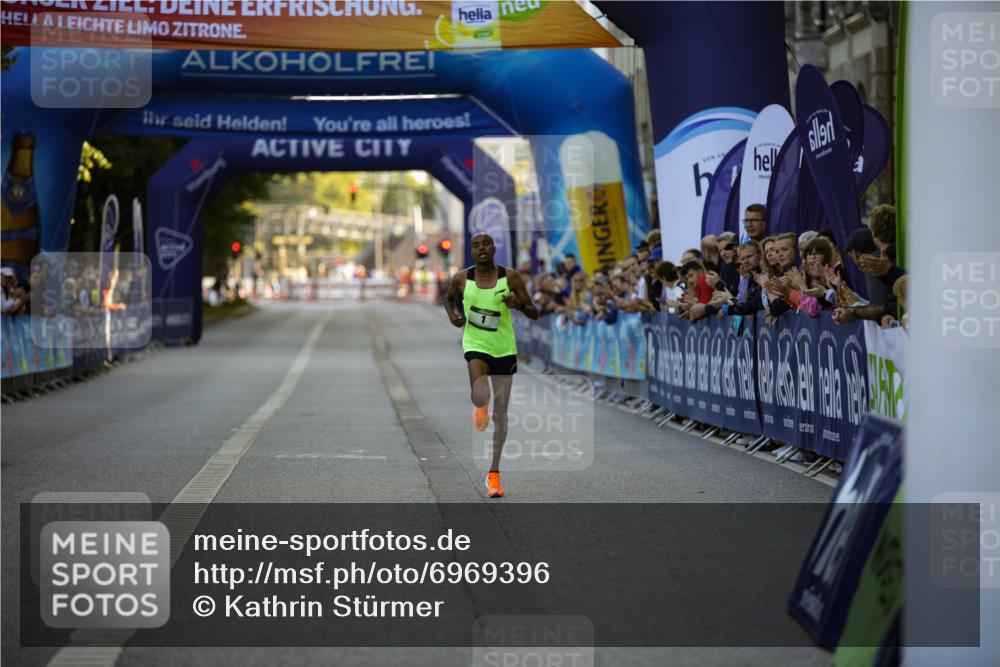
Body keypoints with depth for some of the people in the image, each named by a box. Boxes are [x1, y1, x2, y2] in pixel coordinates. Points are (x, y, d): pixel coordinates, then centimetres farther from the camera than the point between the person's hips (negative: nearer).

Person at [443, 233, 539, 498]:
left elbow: (534, 314, -4)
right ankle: (479, 407, 12)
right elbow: (448, 298, 18)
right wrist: (452, 315, -3)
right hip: (476, 346, -1)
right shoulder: (461, 279, -5)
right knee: (481, 399, -28)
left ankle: (494, 473, 19)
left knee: (500, 413, 7)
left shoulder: (510, 277, -7)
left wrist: (519, 304, -25)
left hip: (504, 348, 1)